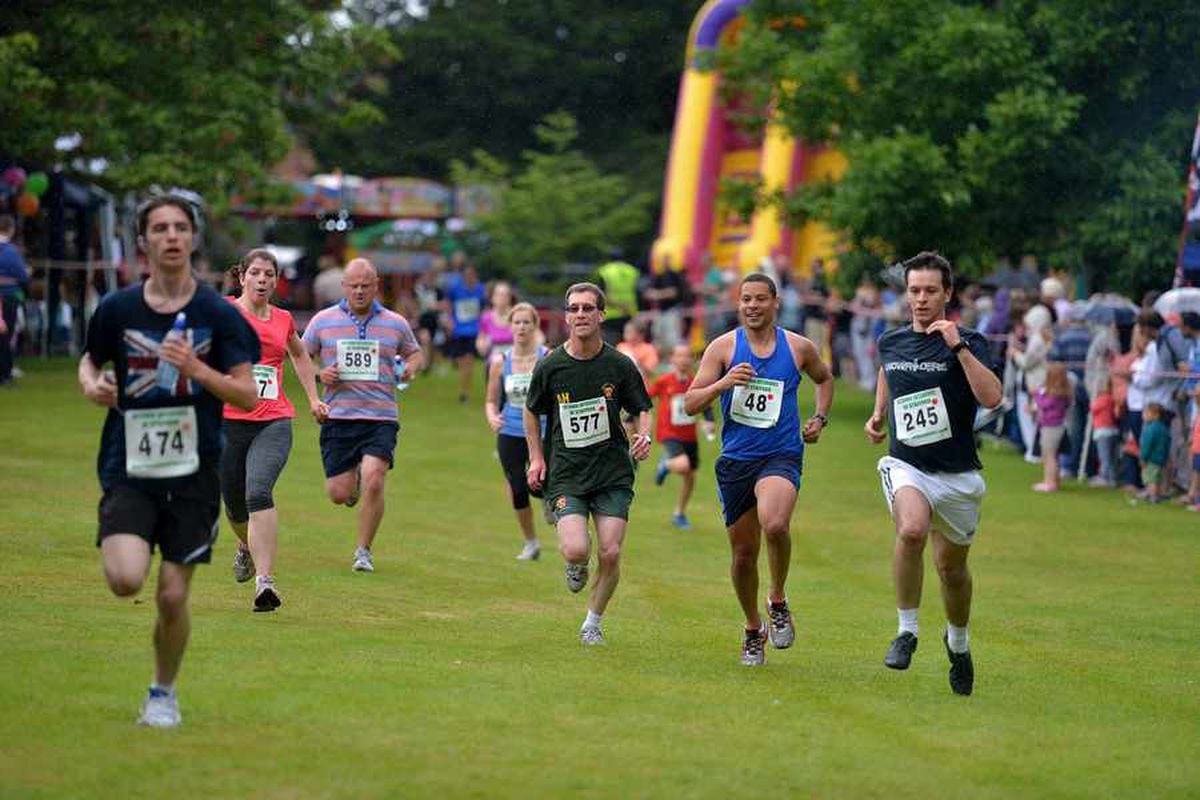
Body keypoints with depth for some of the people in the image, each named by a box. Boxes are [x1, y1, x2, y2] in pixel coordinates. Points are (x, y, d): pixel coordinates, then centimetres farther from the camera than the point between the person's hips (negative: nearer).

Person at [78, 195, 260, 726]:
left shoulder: (218, 315, -1)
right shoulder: (117, 309, 1)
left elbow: (248, 395, -3)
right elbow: (90, 362, 19)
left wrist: (197, 369, -19)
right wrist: (92, 385, -4)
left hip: (193, 472, 0)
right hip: (128, 468, 0)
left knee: (172, 597, 0)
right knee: (125, 581, -20)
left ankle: (163, 692, 24)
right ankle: (129, 548, 17)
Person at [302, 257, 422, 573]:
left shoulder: (396, 324, 7)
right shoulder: (323, 321, 5)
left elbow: (414, 352, 23)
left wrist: (410, 367, 0)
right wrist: (319, 374, -8)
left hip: (381, 418, -1)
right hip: (337, 416, 1)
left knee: (373, 481, -19)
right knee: (339, 494, 0)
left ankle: (364, 551, -2)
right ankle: (353, 477, 40)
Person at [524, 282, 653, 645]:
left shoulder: (620, 366, -3)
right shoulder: (550, 366, -3)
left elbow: (641, 409, 9)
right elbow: (532, 411, 14)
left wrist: (643, 436, -12)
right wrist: (536, 458, 6)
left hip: (613, 473, 1)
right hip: (566, 475, -1)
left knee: (610, 554, -7)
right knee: (576, 549, -20)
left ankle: (593, 623, 17)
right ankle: (575, 568, 20)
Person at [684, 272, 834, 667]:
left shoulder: (799, 347, 4)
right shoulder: (723, 347, 1)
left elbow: (824, 379, 26)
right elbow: (690, 404, -3)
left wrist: (819, 418, 11)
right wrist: (722, 384, -20)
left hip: (782, 454, -2)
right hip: (735, 459, 2)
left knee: (774, 524, -31)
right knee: (743, 552, 9)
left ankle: (778, 600, -6)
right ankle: (753, 629, 31)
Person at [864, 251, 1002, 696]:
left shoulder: (967, 342, -9)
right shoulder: (890, 342, 5)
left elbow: (992, 397, -25)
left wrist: (958, 346, -28)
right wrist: (878, 415, 11)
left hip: (958, 475, -1)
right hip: (906, 466, 1)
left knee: (952, 566, 10)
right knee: (911, 530, -31)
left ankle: (958, 641, 40)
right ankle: (907, 630, -16)